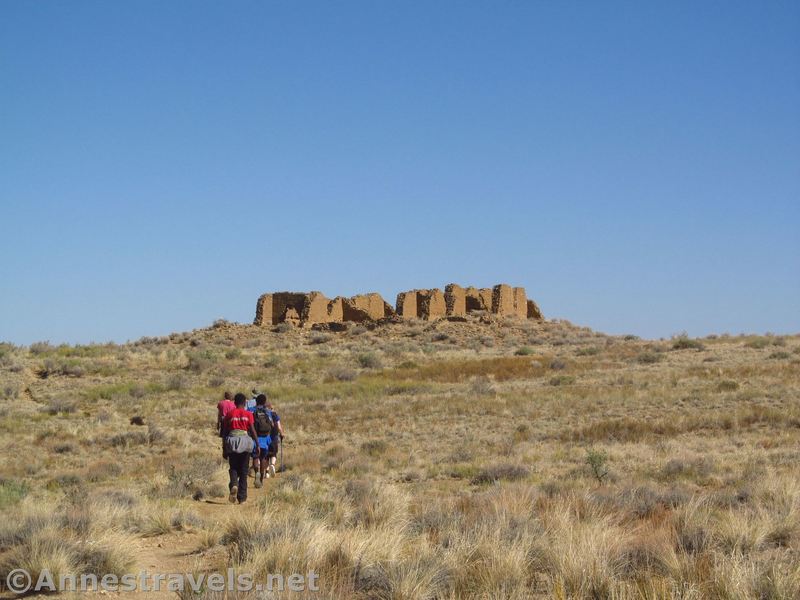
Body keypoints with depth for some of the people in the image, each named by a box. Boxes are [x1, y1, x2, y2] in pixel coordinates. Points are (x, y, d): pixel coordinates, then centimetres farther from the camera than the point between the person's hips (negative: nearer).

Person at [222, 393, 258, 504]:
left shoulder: (229, 414, 5)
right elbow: (252, 430, -4)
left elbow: (225, 431, 6)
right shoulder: (248, 414, 1)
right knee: (244, 470, 7)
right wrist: (257, 444, 3)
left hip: (232, 441, 1)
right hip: (245, 440, 0)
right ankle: (242, 497, 6)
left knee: (233, 468, 11)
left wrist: (224, 449, 13)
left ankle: (234, 485, -21)